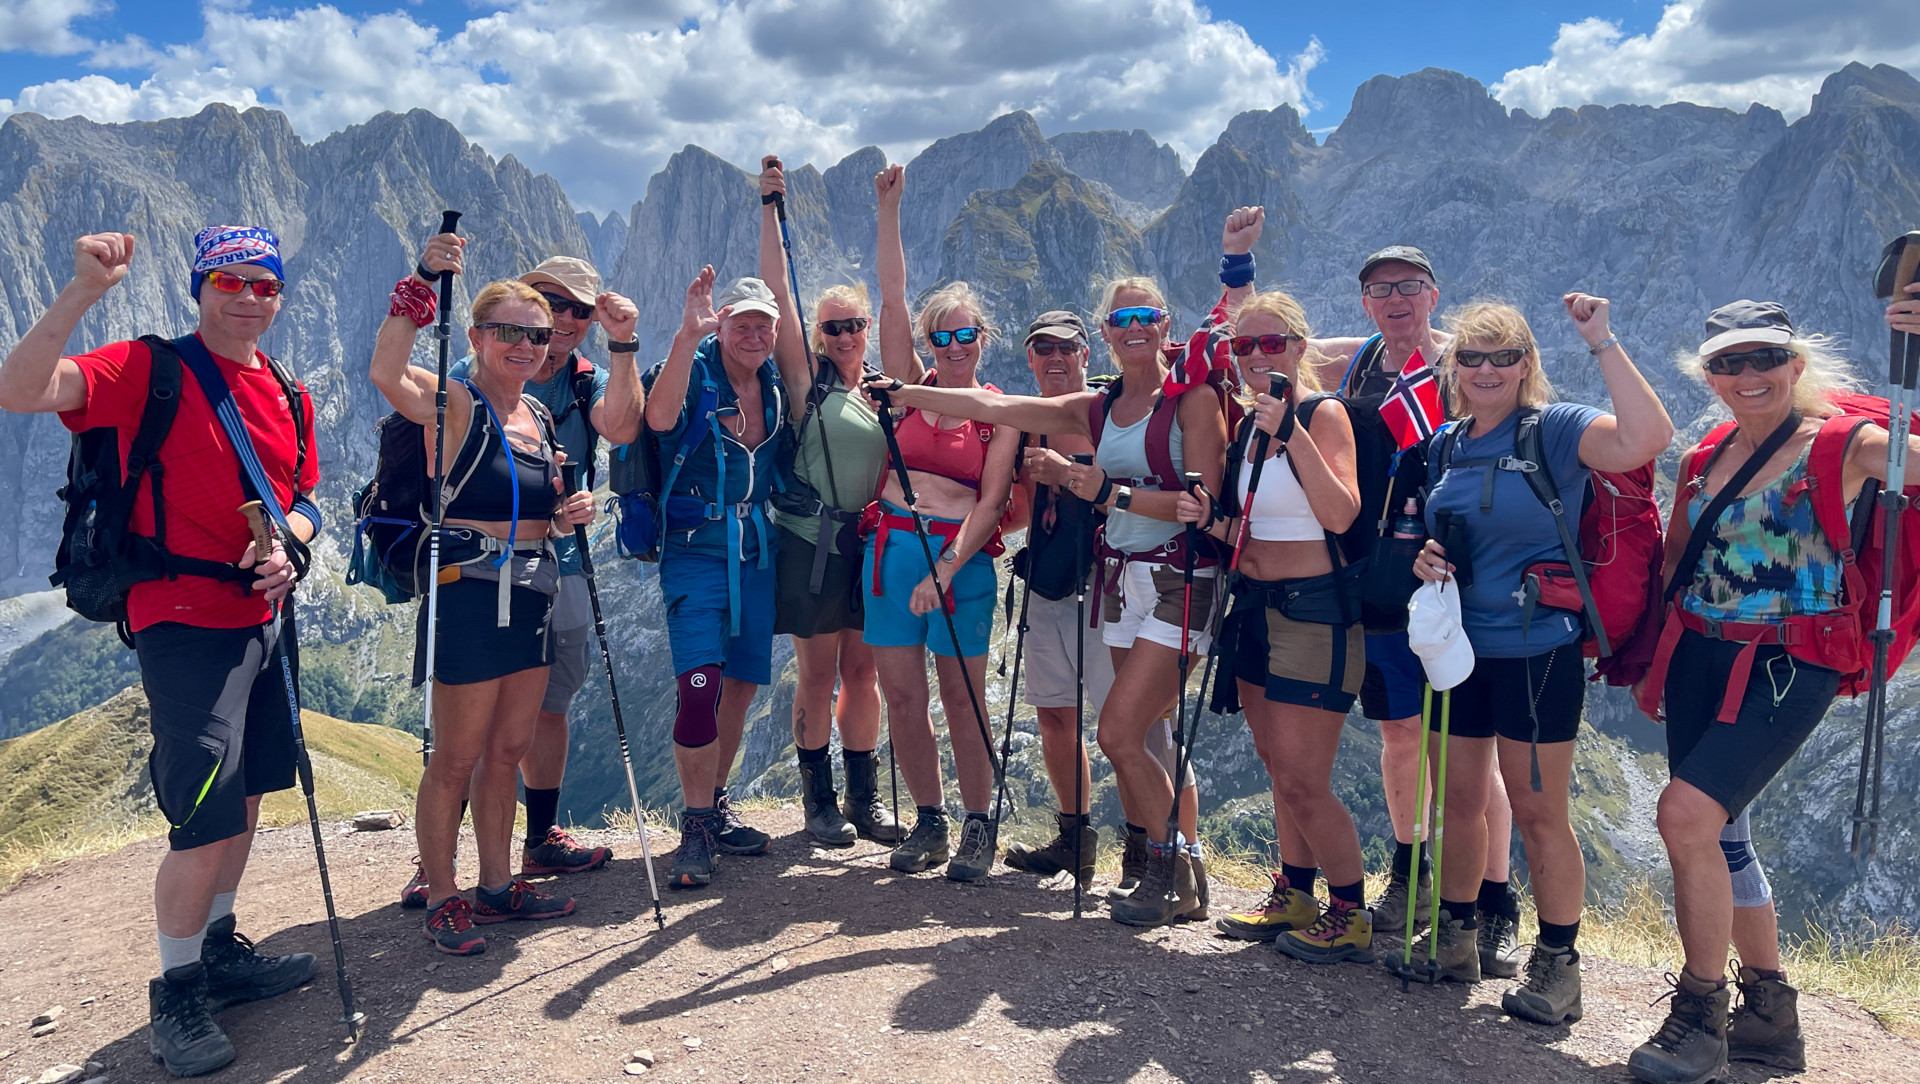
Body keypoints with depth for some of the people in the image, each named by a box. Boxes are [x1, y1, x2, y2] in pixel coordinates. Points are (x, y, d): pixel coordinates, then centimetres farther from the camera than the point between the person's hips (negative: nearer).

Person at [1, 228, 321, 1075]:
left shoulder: (289, 396, 10)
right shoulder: (149, 369, -8)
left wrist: (285, 546, -4)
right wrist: (82, 290, -32)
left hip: (263, 618, 7)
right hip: (185, 622, -7)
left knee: (245, 796, 16)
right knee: (207, 818, -9)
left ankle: (220, 952, 33)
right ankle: (176, 995, 10)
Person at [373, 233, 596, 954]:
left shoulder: (539, 417, 14)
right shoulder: (453, 403, -9)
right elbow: (387, 374, -31)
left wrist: (567, 515, 2)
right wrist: (422, 282, -32)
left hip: (531, 597, 7)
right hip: (468, 595, -7)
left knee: (508, 752, 15)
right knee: (457, 758, 1)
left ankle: (497, 885, 27)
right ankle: (441, 900, 15)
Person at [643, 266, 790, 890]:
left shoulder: (776, 385, 9)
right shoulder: (696, 373, -8)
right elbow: (660, 418, -32)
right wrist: (687, 334, -36)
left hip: (756, 549, 6)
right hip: (696, 546, -6)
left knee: (742, 683, 11)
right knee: (700, 686, -14)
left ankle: (715, 809, 26)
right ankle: (695, 831, -3)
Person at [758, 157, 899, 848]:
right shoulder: (807, 378, -1)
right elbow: (776, 291, -7)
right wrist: (771, 207, -8)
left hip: (872, 543, 4)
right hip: (812, 544, -4)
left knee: (862, 671, 9)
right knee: (817, 674, 1)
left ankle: (866, 799, 18)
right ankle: (819, 803, 12)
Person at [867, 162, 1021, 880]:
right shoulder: (911, 387, 8)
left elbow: (990, 502, -5)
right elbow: (891, 300, 1)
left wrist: (946, 569, -17)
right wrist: (888, 210, -3)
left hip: (961, 559, -3)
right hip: (892, 548, 3)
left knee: (961, 698, 0)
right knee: (900, 696, 4)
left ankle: (979, 825, 16)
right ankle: (928, 821, 20)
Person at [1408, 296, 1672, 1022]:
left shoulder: (1555, 430, -9)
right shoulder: (1446, 445, 8)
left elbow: (1647, 437, -29)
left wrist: (1601, 342, -25)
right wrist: (1424, 557, -3)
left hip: (1537, 652, -5)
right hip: (1459, 648, 6)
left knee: (1537, 811, 3)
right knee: (1460, 800, 14)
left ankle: (1557, 965, 18)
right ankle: (1453, 938, 30)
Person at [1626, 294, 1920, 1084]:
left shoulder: (1843, 445, -7)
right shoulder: (1704, 461, 10)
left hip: (1786, 669, -7)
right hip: (1697, 661, 7)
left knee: (1687, 813, -21)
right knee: (1712, 833, 11)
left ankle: (1701, 1017, -3)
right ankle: (1771, 1014, 31)